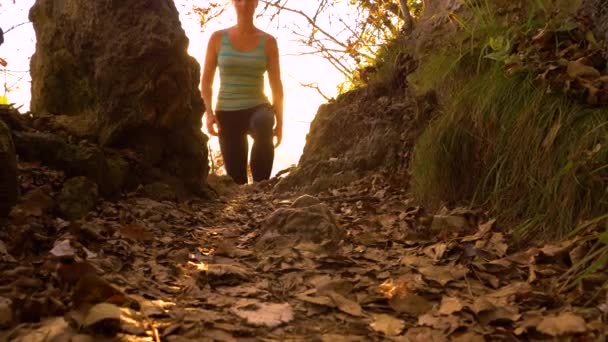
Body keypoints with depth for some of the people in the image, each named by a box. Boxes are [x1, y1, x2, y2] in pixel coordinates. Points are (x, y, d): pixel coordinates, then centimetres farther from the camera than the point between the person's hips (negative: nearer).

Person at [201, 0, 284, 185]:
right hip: (227, 113, 1)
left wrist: (280, 122, 1)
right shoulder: (218, 38, 3)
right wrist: (209, 112, -8)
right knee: (235, 176, -4)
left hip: (257, 108, -1)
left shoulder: (268, 41, 3)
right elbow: (206, 81, 6)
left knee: (263, 123, -39)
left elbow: (276, 85, 6)